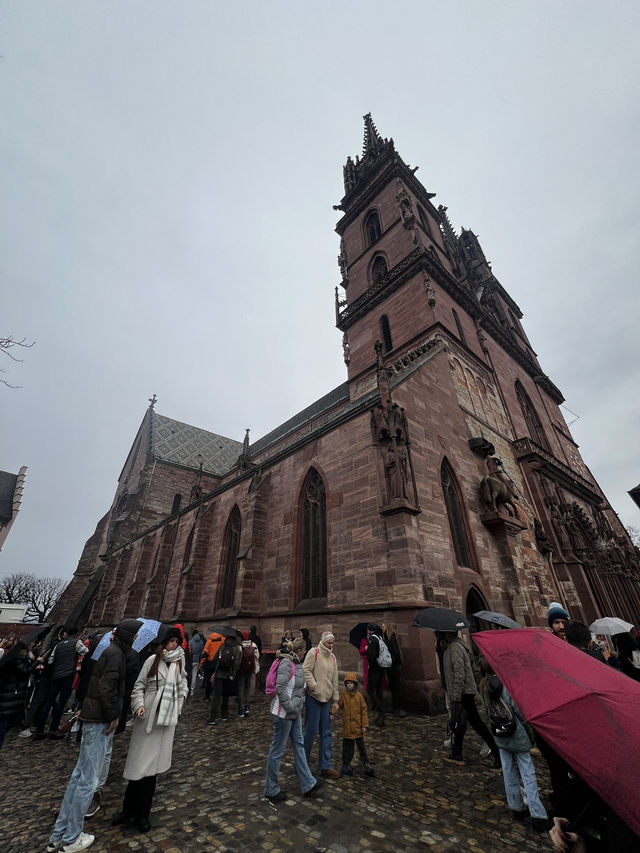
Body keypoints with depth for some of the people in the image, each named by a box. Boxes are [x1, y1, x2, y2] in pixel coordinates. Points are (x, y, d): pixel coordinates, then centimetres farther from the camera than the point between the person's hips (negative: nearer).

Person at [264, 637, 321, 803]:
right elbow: (280, 688, -28)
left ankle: (308, 784, 33)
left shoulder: (296, 663, 4)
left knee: (299, 745, 19)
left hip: (295, 713, 9)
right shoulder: (286, 663, -25)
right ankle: (271, 790, 27)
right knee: (277, 750, 9)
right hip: (283, 714, -9)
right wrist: (290, 707, -21)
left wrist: (300, 704, 15)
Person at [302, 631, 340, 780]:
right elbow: (306, 671, -18)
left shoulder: (332, 657, 10)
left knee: (326, 733, 11)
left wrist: (335, 700, 13)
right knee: (310, 731, 3)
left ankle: (325, 767, 22)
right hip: (313, 698, -6)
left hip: (327, 699, 6)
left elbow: (335, 680, 14)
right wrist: (315, 687, -21)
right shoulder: (313, 652, -11)